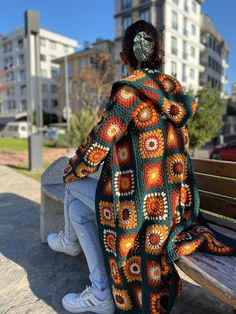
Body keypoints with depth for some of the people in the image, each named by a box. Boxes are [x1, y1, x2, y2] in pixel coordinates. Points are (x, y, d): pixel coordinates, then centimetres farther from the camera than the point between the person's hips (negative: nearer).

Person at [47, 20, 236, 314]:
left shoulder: (129, 90, -16)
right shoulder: (175, 91, 7)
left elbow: (97, 145, -15)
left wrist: (71, 173, 6)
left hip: (143, 206, -8)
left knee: (75, 189, 11)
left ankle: (70, 240, 32)